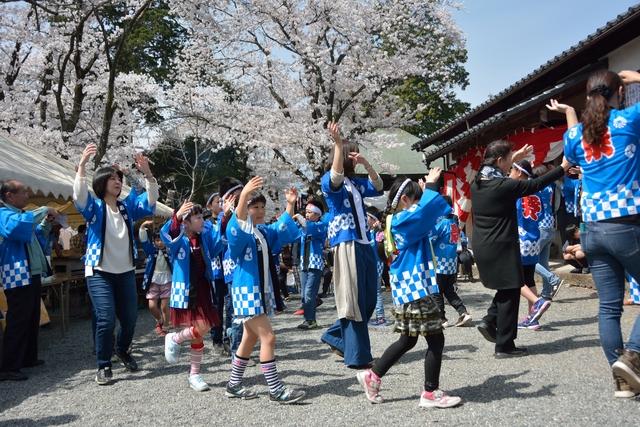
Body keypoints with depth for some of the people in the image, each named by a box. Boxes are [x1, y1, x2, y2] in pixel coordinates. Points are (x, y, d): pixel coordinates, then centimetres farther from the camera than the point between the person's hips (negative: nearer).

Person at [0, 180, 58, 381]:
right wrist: (43, 211, -25)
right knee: (17, 322, -9)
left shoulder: (20, 213, 19)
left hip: (31, 275, 10)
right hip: (18, 277, -10)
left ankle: (28, 358, 27)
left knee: (32, 320, 16)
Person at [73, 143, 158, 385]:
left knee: (130, 318, 10)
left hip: (126, 272, 4)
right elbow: (79, 195, -24)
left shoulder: (127, 206, 8)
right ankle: (103, 366, 5)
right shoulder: (94, 207, -4)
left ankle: (122, 350, 38)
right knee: (106, 320, -12)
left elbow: (150, 201, -4)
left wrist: (147, 173, -18)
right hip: (99, 273, -4)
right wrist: (82, 165, -37)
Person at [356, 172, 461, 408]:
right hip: (415, 288, -10)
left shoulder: (398, 220, 14)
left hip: (410, 287, 10)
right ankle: (431, 394, 8)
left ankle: (372, 376, 23)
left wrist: (426, 190, 14)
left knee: (407, 340, 18)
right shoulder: (403, 220, -15)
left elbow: (425, 210, 27)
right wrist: (430, 186, -10)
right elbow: (427, 208, -27)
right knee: (436, 340, -1)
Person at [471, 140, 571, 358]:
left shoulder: (477, 183, 3)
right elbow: (535, 185, -8)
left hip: (481, 248, 8)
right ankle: (504, 345, 8)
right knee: (510, 293, 4)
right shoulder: (504, 185, -18)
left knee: (506, 288, 24)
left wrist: (514, 158, 32)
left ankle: (489, 321, 12)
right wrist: (562, 168, 3)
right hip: (502, 248, -8)